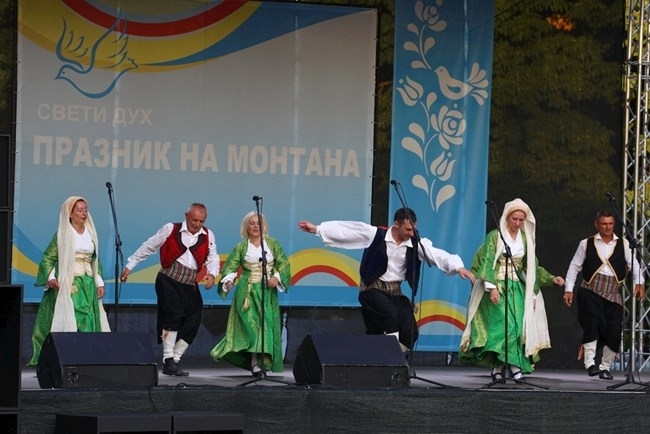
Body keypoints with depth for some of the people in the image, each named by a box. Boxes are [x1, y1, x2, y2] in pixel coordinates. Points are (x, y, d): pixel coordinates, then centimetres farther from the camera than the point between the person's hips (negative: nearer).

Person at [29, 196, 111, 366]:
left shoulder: (90, 234, 13)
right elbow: (48, 258, -4)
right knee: (71, 319, -13)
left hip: (88, 285, 5)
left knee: (89, 320, -1)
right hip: (69, 284, -5)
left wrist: (99, 282, 10)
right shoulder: (62, 235, -1)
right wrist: (50, 277, -19)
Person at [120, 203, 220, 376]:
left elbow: (212, 258, 5)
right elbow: (148, 247, 5)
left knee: (192, 325, 0)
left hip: (190, 286, 5)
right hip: (169, 281, -5)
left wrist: (212, 273, -17)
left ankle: (175, 360, 11)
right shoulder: (171, 230, -2)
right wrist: (130, 266, 7)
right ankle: (168, 360, -14)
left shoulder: (208, 236, 7)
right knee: (174, 315, -20)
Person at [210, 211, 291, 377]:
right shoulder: (241, 247, 4)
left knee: (266, 325, -2)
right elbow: (230, 266, -2)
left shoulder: (272, 244, 8)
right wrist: (229, 280, -22)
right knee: (250, 325, -12)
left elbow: (283, 263, 5)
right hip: (247, 292, -2)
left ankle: (263, 361, 5)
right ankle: (255, 363, -17)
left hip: (268, 291, 2)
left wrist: (277, 276, -12)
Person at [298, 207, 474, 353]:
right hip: (373, 288, -5)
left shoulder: (416, 244, -2)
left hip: (395, 292, 5)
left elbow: (438, 255, -12)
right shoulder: (376, 235, -10)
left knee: (410, 333, -7)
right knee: (390, 314, -31)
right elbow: (346, 230, -10)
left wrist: (458, 267, -29)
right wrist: (316, 229, -13)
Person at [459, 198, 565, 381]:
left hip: (517, 289, 5)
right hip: (497, 288, -5)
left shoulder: (525, 239, 11)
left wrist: (551, 278, 12)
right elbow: (487, 262, -10)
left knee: (518, 326, -9)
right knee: (501, 325, -18)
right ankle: (498, 368, -18)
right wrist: (491, 287, -20)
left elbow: (532, 267, 19)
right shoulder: (495, 236, -3)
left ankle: (514, 367, -10)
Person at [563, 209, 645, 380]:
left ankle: (605, 367, 12)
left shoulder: (623, 244, 10)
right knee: (593, 321, -24)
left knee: (613, 331, -3)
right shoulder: (586, 244, 8)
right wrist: (569, 289, 4)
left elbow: (633, 264, 5)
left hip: (613, 294, 2)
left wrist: (639, 283, -12)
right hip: (591, 291, -2)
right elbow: (574, 266, 11)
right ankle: (590, 362, -24)